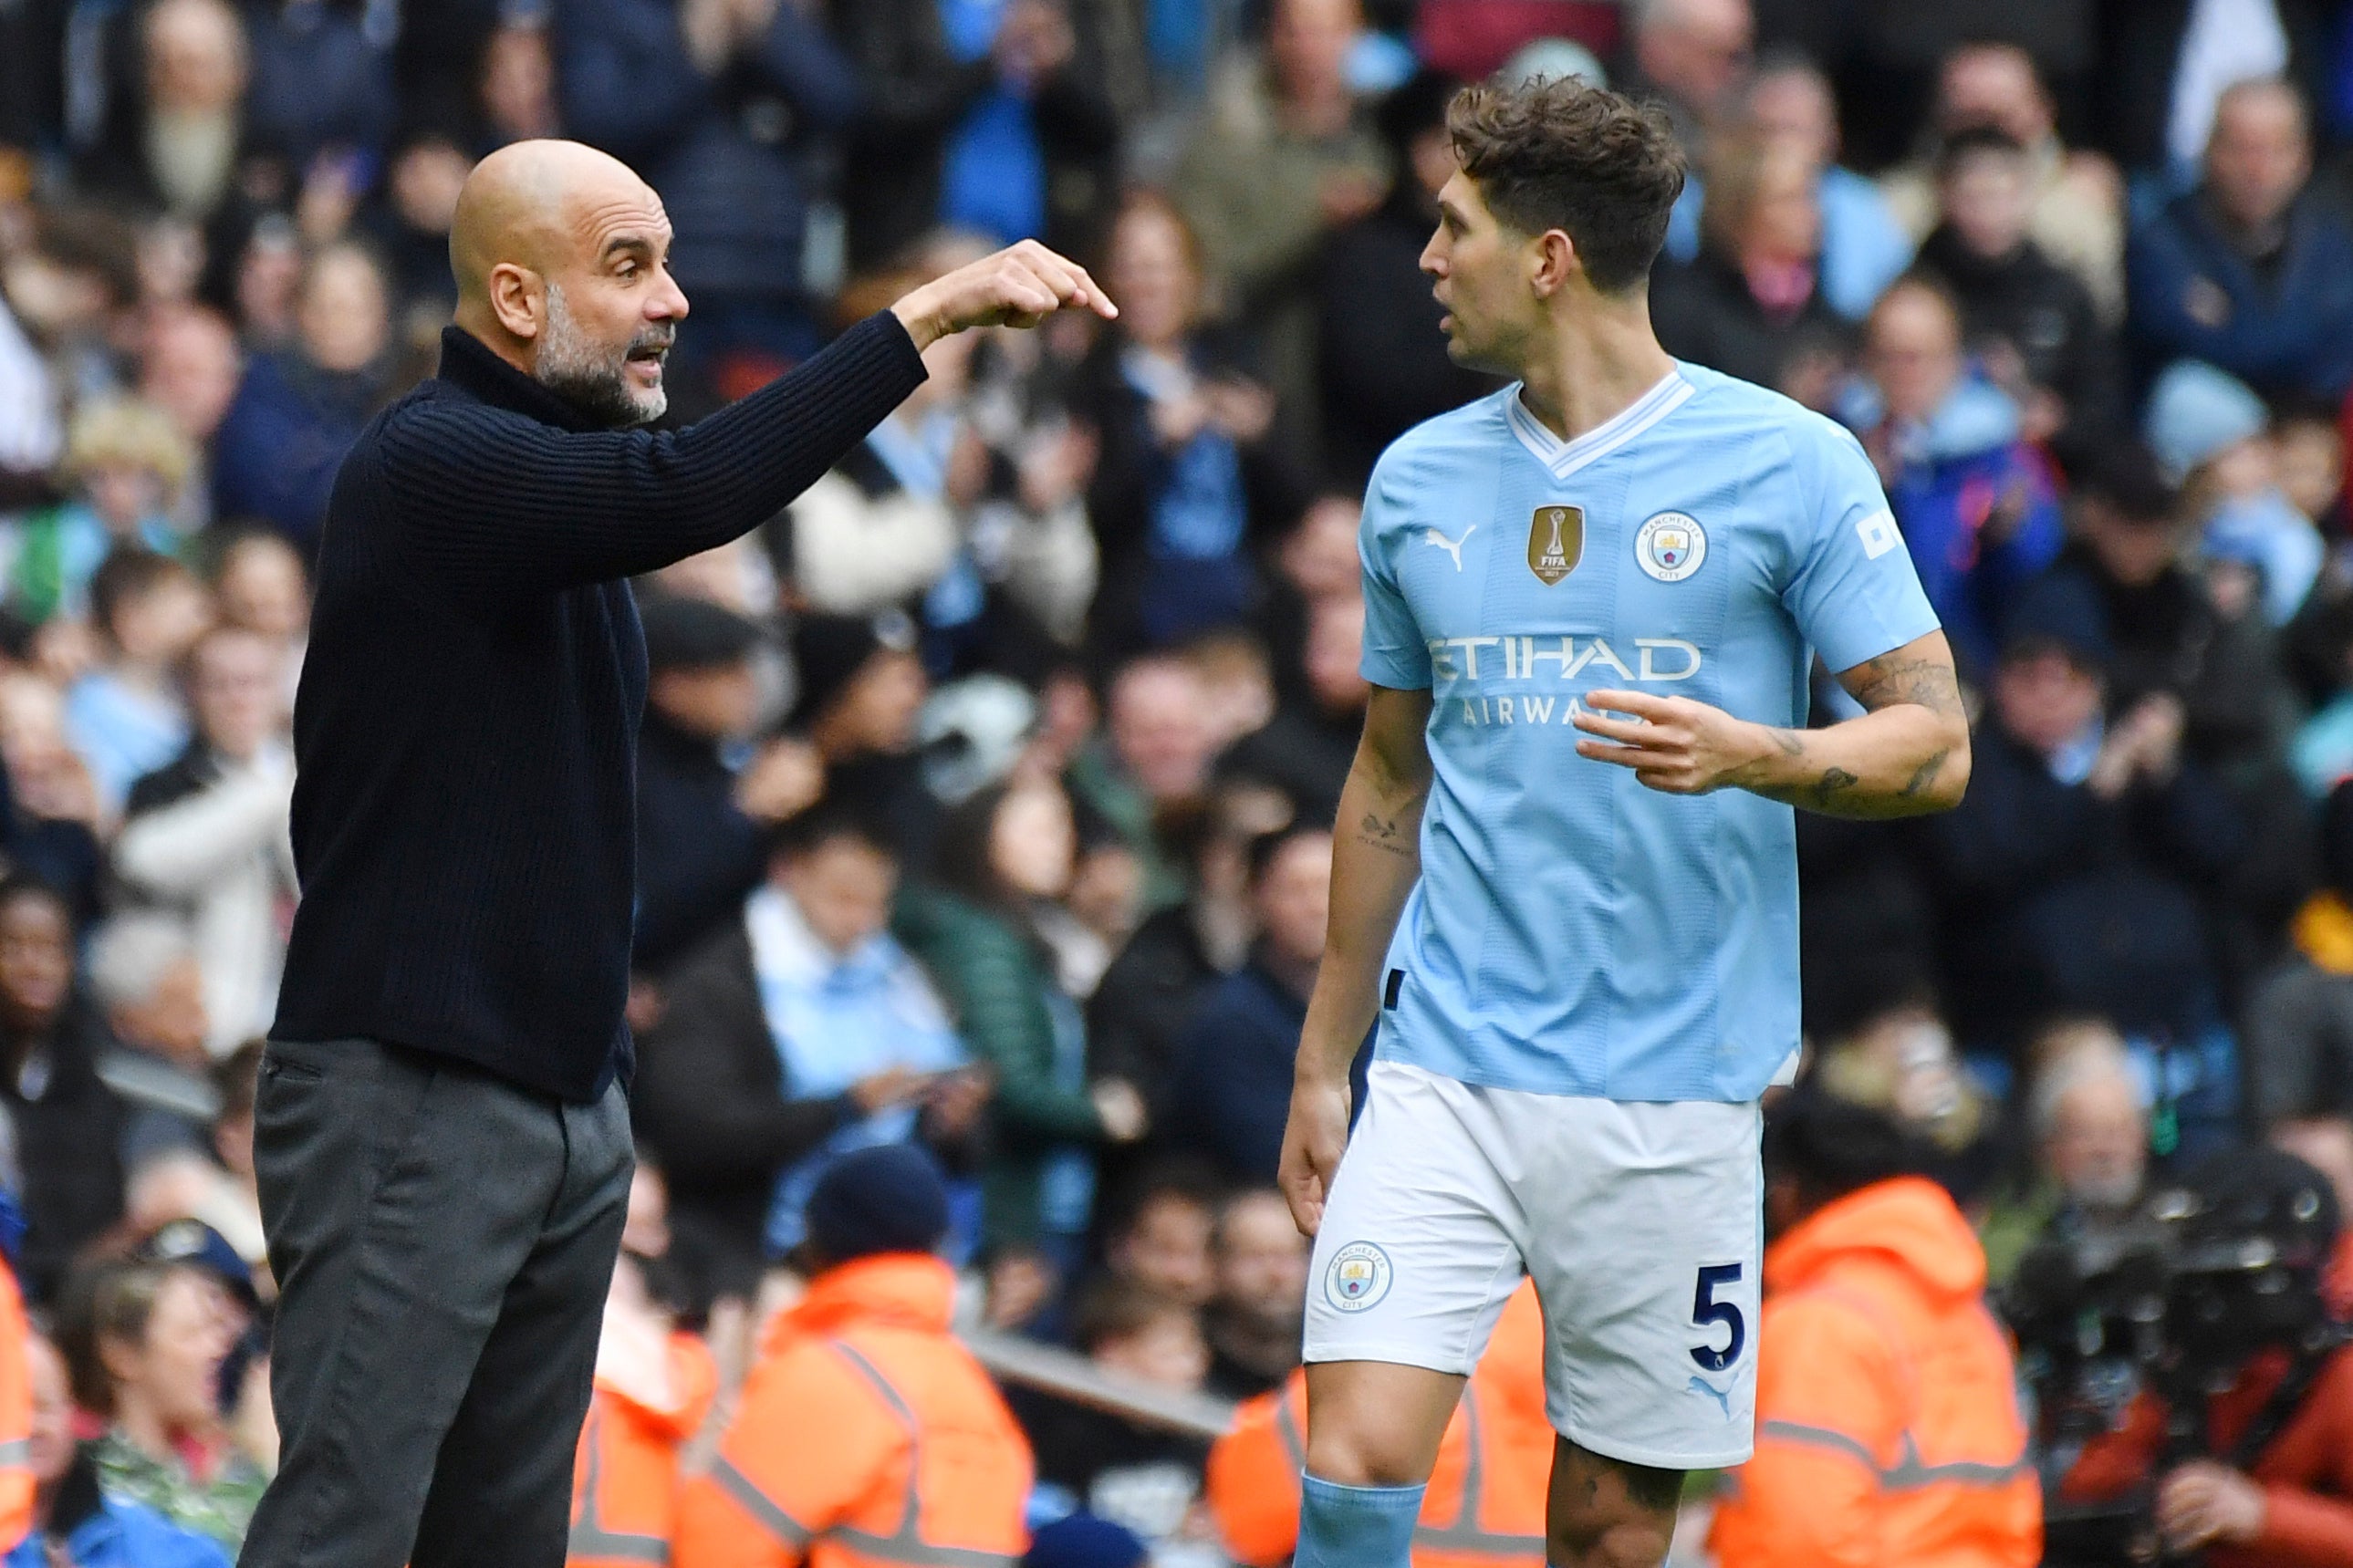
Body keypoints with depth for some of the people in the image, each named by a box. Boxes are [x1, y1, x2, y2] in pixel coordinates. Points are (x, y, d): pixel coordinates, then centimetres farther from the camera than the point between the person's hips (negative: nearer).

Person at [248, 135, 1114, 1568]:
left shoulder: (553, 471, 18)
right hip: (408, 1100, -9)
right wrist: (932, 315, -30)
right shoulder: (431, 466, -15)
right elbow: (690, 492, -32)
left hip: (568, 1096, 9)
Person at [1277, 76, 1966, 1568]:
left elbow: (1936, 742, -4)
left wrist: (1753, 756, -24)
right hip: (1446, 1074, 3)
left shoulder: (1789, 465, -3)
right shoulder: (1420, 479, 10)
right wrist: (1325, 1062, 19)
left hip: (1671, 1092, -3)